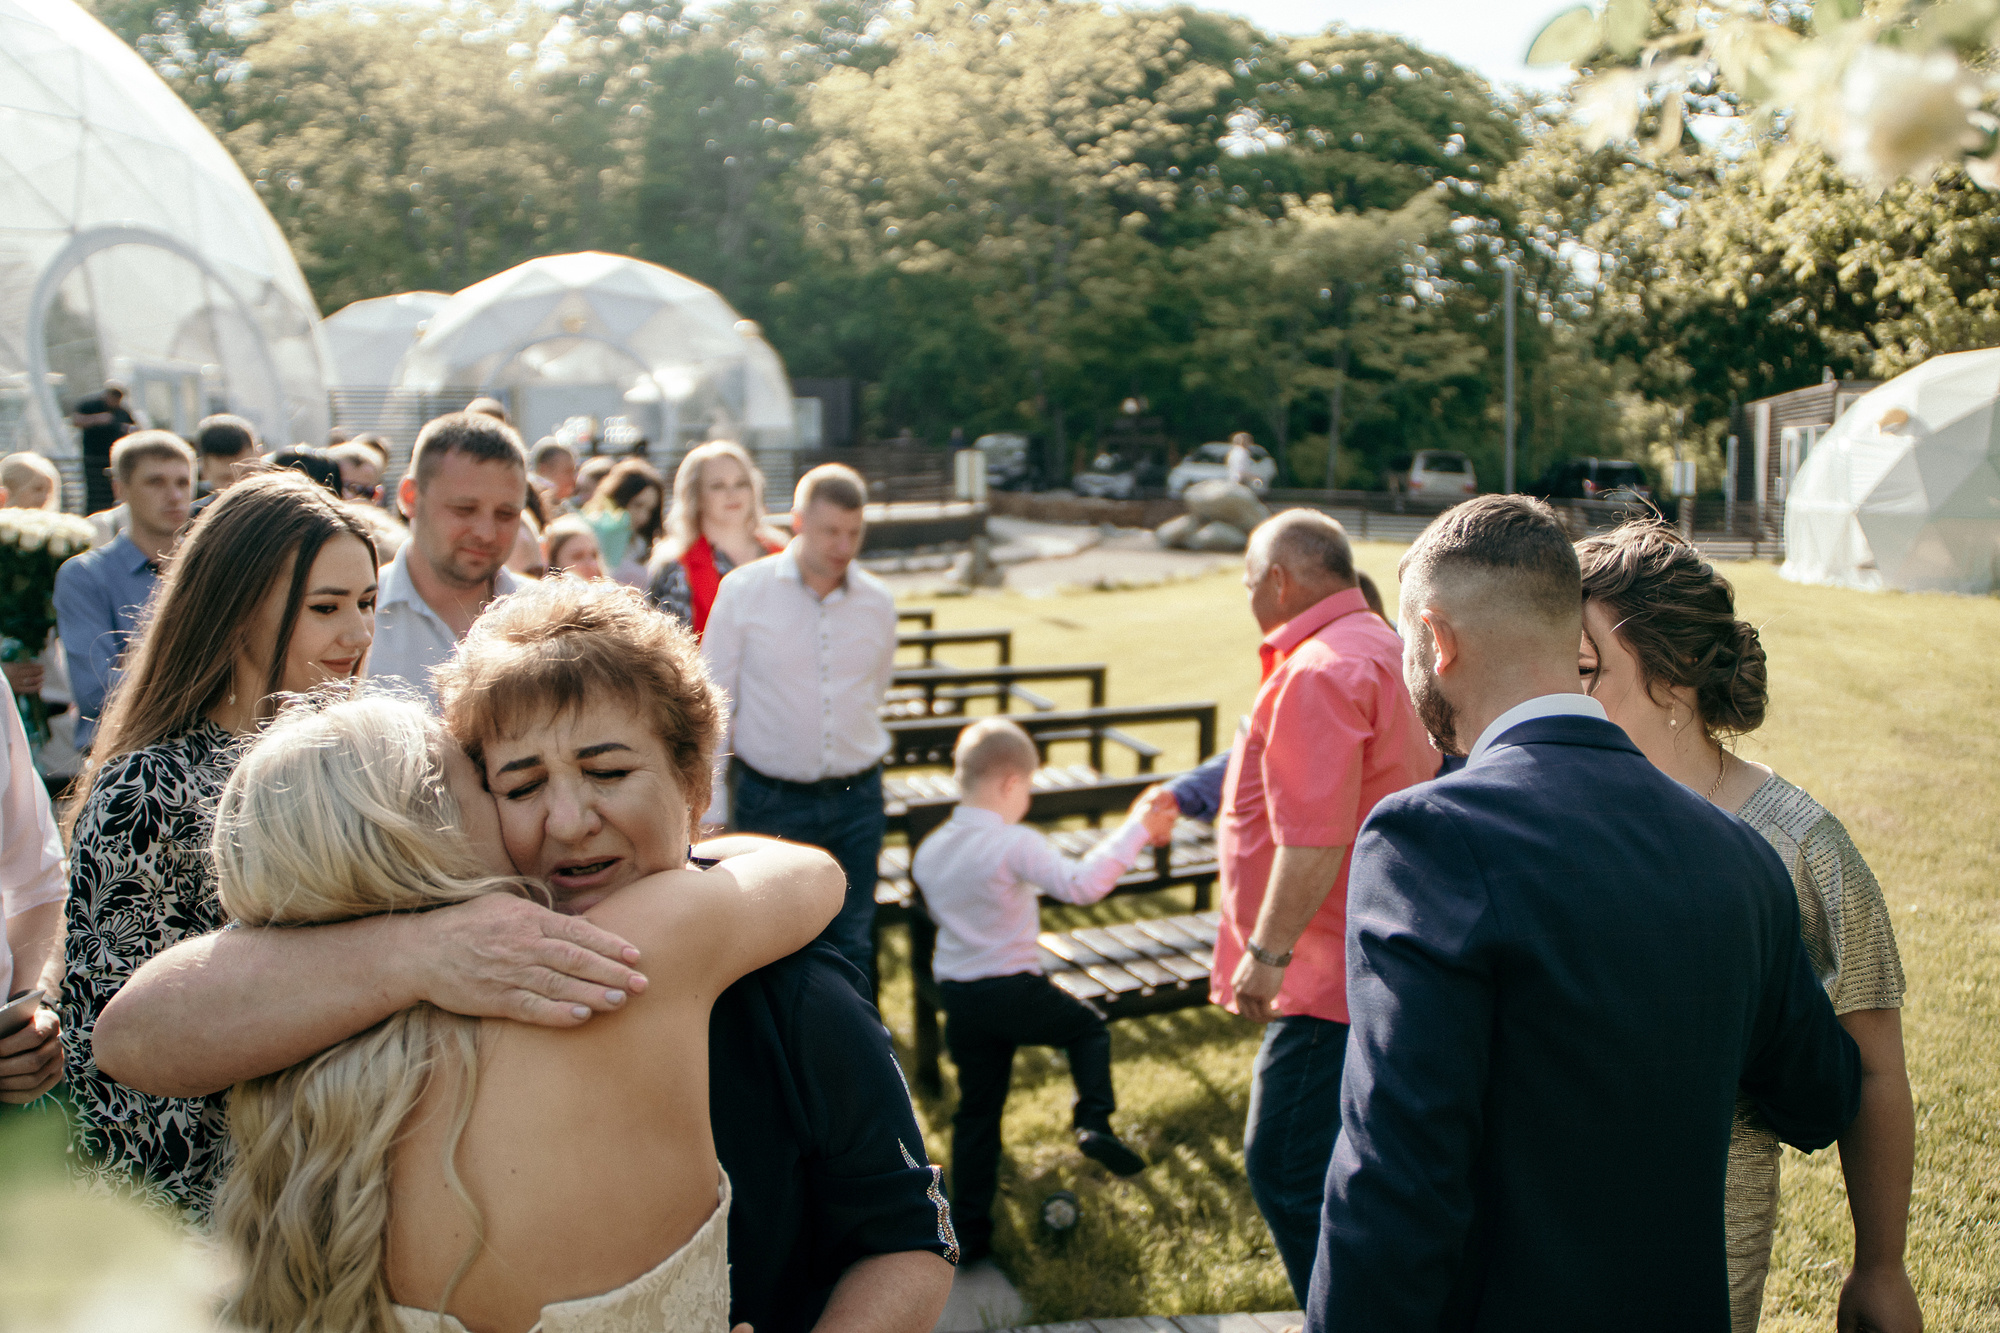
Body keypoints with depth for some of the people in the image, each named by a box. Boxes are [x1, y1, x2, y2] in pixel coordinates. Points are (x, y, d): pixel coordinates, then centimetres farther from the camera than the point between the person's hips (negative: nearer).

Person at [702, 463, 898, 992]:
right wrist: (711, 809, -5)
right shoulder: (743, 590, -6)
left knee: (853, 942, 11)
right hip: (771, 802, -2)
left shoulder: (878, 602, 2)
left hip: (856, 799, 3)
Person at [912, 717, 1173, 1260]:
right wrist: (1136, 830, -22)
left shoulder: (929, 851, 4)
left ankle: (969, 1230, 17)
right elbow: (1080, 884, -27)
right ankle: (1094, 1122, 3)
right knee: (1088, 1027, 22)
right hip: (1016, 991, -5)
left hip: (959, 999, 5)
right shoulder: (1015, 845, -17)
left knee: (977, 1112, 14)